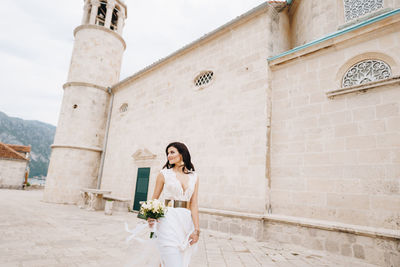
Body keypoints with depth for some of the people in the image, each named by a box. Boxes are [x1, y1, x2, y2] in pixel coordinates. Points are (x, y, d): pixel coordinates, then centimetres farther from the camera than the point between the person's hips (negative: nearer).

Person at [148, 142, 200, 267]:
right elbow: (154, 199, 6)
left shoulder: (194, 177, 8)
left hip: (187, 223, 3)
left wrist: (196, 229, -2)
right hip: (169, 221, -3)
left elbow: (194, 204, 4)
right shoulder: (164, 174, 3)